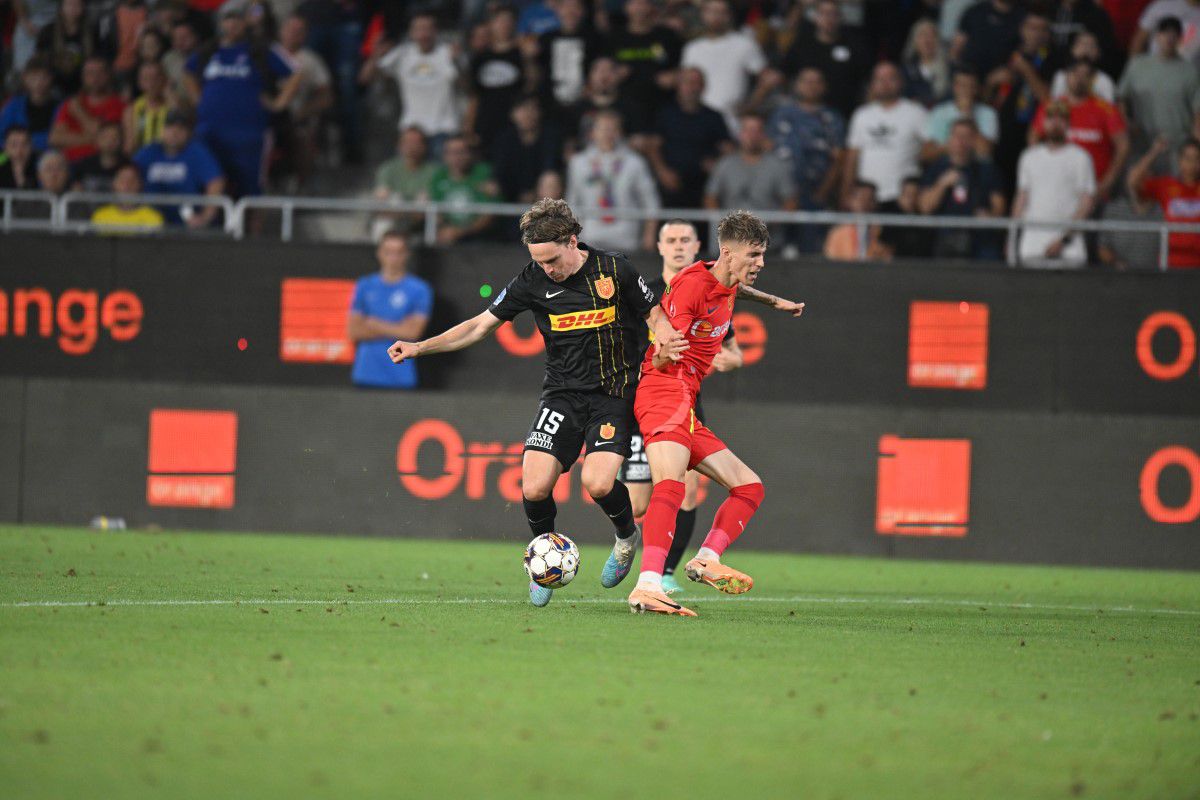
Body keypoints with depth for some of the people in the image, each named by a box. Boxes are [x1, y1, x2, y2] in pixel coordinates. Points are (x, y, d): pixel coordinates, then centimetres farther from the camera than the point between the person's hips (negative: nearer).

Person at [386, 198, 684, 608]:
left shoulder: (613, 270, -7)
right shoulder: (533, 281, -2)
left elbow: (655, 316, 5)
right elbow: (481, 325, 5)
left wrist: (666, 338, -19)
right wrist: (420, 347, -3)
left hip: (614, 393, -3)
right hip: (563, 393, 3)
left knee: (597, 483, -24)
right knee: (534, 487, -15)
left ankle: (627, 536, 10)